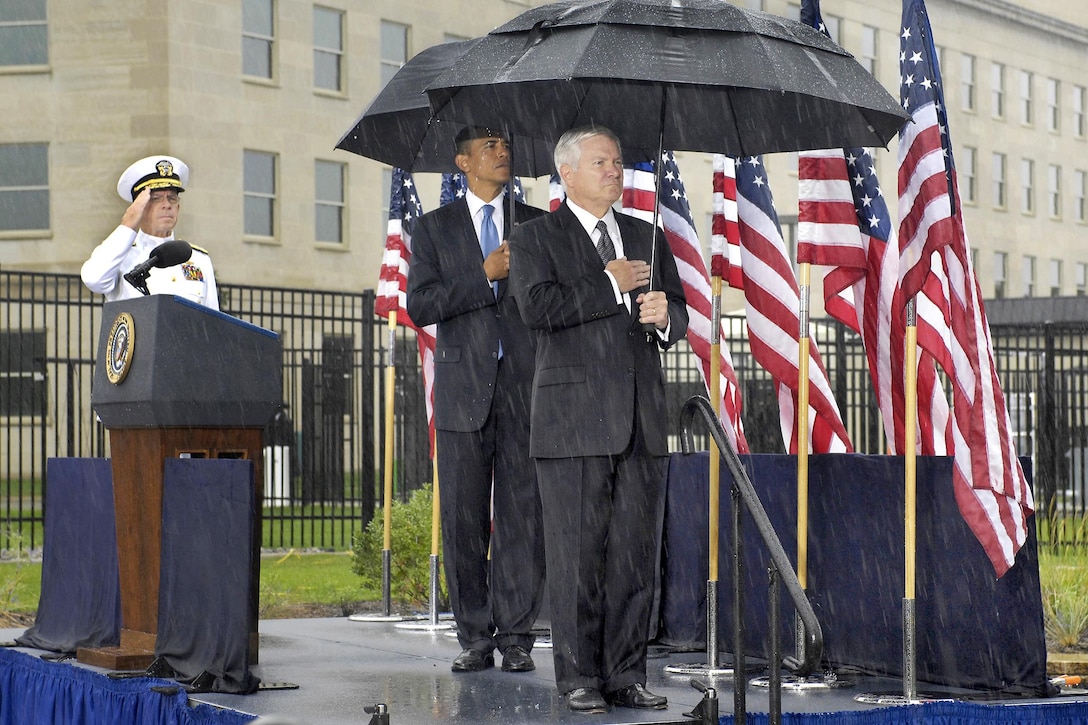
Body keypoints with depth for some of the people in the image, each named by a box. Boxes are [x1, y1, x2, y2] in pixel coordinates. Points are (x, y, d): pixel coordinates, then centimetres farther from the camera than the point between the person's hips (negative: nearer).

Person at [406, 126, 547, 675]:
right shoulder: (433, 229, 10)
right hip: (464, 389, 0)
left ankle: (516, 635, 2)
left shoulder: (535, 224, 13)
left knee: (522, 515, -3)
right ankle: (475, 638, 9)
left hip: (525, 387, 0)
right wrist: (485, 276, -11)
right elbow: (420, 306, -3)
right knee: (463, 518, 2)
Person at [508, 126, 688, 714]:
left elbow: (679, 318, 18)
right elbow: (538, 307, -14)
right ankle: (578, 677, 5)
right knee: (577, 554, -3)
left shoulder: (646, 237, 19)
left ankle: (625, 675, 11)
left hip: (641, 422, 5)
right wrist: (610, 284, -10)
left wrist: (663, 316, -5)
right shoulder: (535, 238, 3)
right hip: (573, 420, -4)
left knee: (635, 554, 5)